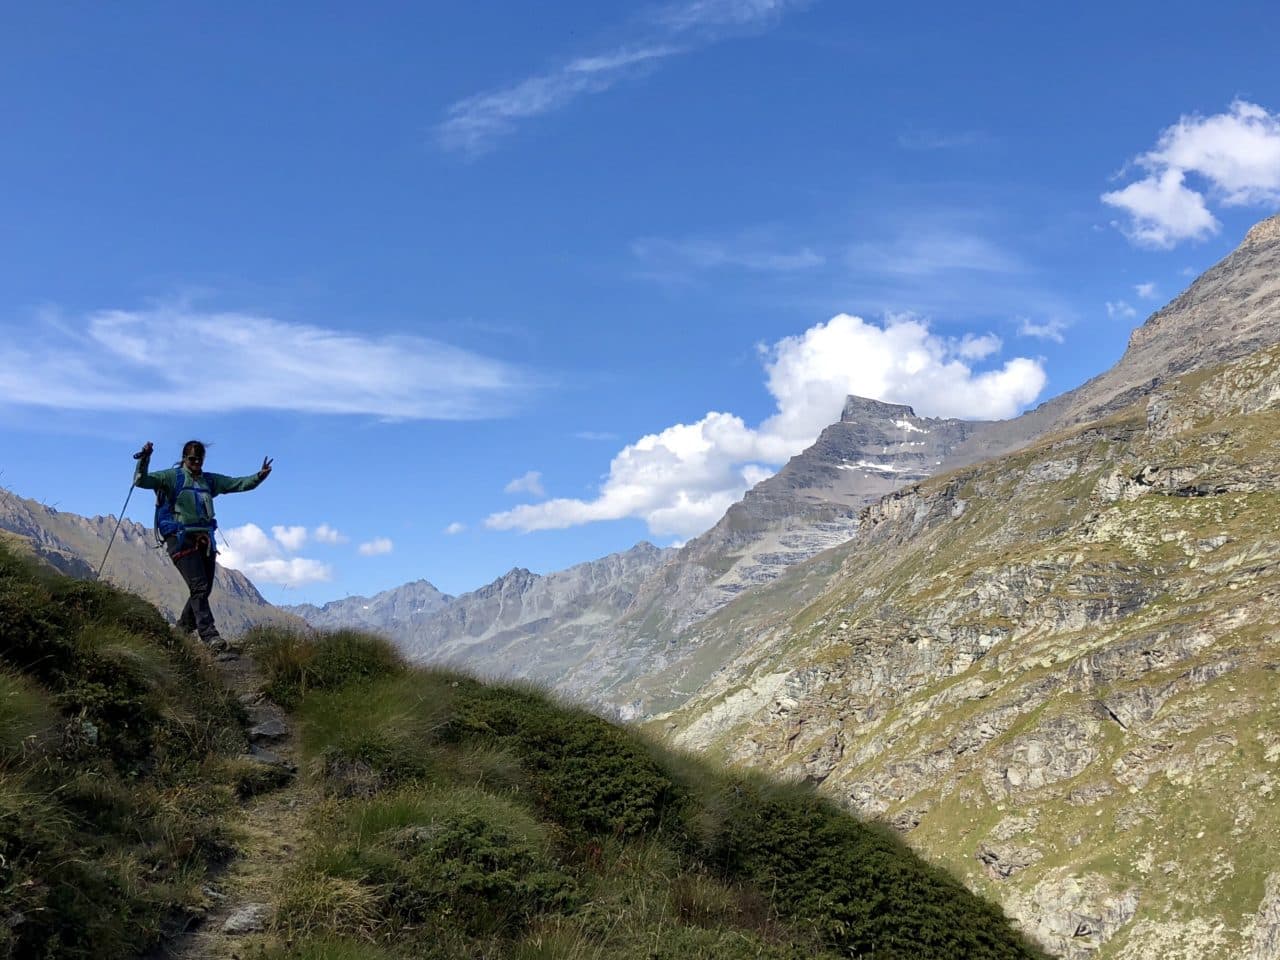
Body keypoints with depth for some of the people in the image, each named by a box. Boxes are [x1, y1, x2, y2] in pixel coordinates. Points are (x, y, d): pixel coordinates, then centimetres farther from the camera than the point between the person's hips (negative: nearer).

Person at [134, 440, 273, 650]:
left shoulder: (210, 481, 18)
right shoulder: (171, 477, 4)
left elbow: (239, 484, 13)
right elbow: (141, 481, -6)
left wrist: (259, 476, -3)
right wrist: (144, 459, -21)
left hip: (204, 539, 6)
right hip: (180, 539, -6)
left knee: (204, 589, 6)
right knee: (199, 587, -16)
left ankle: (183, 628, 26)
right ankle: (209, 635, -21)